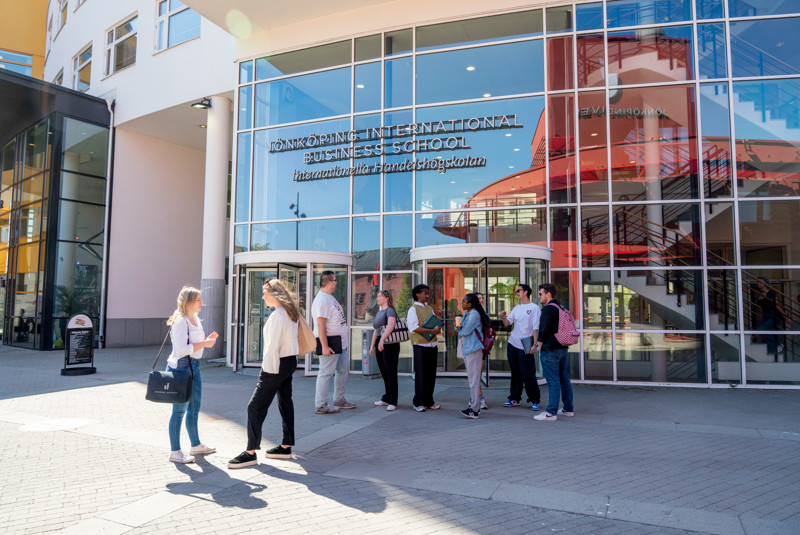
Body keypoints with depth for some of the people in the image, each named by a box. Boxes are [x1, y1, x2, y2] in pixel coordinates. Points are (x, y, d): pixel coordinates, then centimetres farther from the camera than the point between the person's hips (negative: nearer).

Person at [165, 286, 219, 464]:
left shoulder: (195, 319, 12)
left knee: (194, 407, 17)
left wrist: (208, 339, 5)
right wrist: (204, 344, -19)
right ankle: (175, 452, 10)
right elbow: (181, 349, -24)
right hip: (181, 367, -10)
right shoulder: (180, 321, -17)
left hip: (194, 365, 10)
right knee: (180, 410, -1)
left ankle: (196, 445, 31)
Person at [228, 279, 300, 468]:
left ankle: (251, 452, -2)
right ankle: (286, 447, 24)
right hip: (290, 361, 10)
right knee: (285, 402, 15)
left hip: (277, 363, -10)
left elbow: (273, 346, -21)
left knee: (256, 406, -5)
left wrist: (268, 369, -17)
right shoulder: (291, 312, 10)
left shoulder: (277, 315, -19)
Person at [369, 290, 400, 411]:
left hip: (389, 344, -9)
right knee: (384, 373, 13)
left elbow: (391, 325, -28)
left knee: (391, 373, -6)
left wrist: (382, 339, -37)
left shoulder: (390, 310, -9)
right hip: (379, 345, 9)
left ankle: (393, 402, -3)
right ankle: (386, 399, 22)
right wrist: (372, 346, 19)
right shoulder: (379, 313, 19)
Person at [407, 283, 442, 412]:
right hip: (420, 346, -6)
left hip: (433, 345, 7)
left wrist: (437, 329, -2)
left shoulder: (429, 308, 17)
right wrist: (432, 330, -21)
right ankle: (418, 403, 7)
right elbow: (415, 328, -15)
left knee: (431, 375, 8)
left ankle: (428, 401, 17)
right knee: (420, 375, -2)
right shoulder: (413, 309, -5)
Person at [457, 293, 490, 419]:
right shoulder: (466, 313, 15)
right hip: (466, 349, 10)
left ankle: (474, 409, -5)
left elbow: (466, 330, -19)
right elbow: (461, 328, 18)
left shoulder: (474, 314, -14)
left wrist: (460, 332, 1)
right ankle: (475, 405, 21)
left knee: (474, 379, -8)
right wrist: (458, 326, -3)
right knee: (471, 379, 14)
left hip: (474, 349, -10)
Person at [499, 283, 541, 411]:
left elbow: (535, 328, -9)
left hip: (525, 347, -6)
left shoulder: (534, 308, -4)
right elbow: (507, 323, 10)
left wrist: (534, 344, -15)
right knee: (515, 373, 12)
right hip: (512, 344, 6)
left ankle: (534, 401, 5)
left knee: (528, 374, -5)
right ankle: (514, 399, 19)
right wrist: (504, 317, -11)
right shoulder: (517, 308, 14)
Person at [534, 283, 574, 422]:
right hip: (562, 348, 10)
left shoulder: (547, 309, -15)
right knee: (564, 378, 15)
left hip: (550, 349, -9)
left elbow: (544, 329, -19)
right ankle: (568, 409, 23)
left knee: (553, 381, -7)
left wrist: (540, 344, -6)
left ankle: (551, 412, -4)